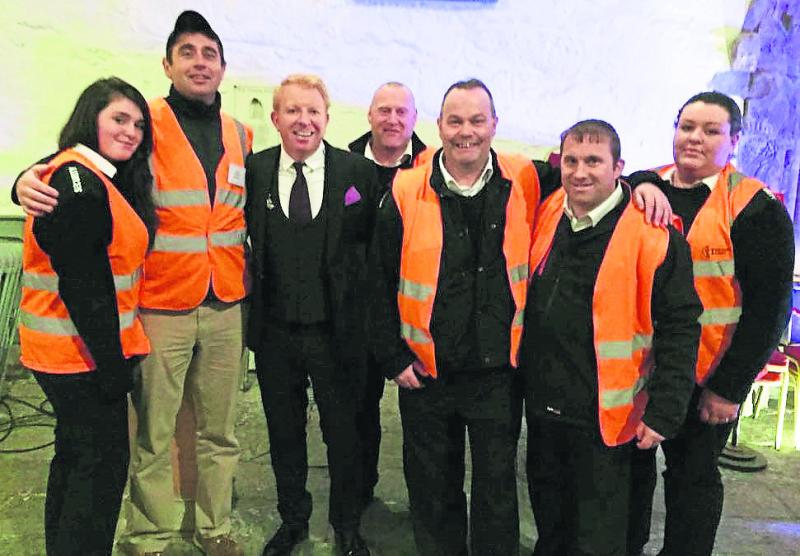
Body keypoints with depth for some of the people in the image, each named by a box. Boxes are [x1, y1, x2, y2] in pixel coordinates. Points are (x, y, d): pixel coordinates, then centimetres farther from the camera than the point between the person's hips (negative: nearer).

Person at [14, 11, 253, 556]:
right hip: (161, 307, -4)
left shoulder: (240, 136, 10)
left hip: (226, 307, 4)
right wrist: (30, 178, -23)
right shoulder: (145, 124, -2)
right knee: (153, 434, 4)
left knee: (219, 430, 14)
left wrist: (254, 297, 15)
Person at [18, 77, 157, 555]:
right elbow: (82, 285, -23)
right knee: (103, 462, 1)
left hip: (74, 352, 10)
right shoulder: (76, 180, -18)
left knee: (75, 456, 21)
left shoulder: (99, 179, 12)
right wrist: (111, 363, -20)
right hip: (84, 352, -10)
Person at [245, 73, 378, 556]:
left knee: (343, 433, 14)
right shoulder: (253, 171, 0)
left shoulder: (359, 172, -5)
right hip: (274, 331, 2)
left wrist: (362, 319, -6)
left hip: (336, 331, -1)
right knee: (284, 431, 18)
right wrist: (251, 310, -4)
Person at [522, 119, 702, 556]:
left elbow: (679, 330, -13)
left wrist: (664, 413, -14)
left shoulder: (655, 236, -16)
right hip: (541, 403, 6)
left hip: (603, 416, -5)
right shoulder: (546, 216, 1)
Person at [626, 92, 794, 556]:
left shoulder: (756, 208, -8)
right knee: (632, 467, 18)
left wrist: (729, 387, -13)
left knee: (693, 478, 12)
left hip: (706, 379, -4)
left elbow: (769, 306, -11)